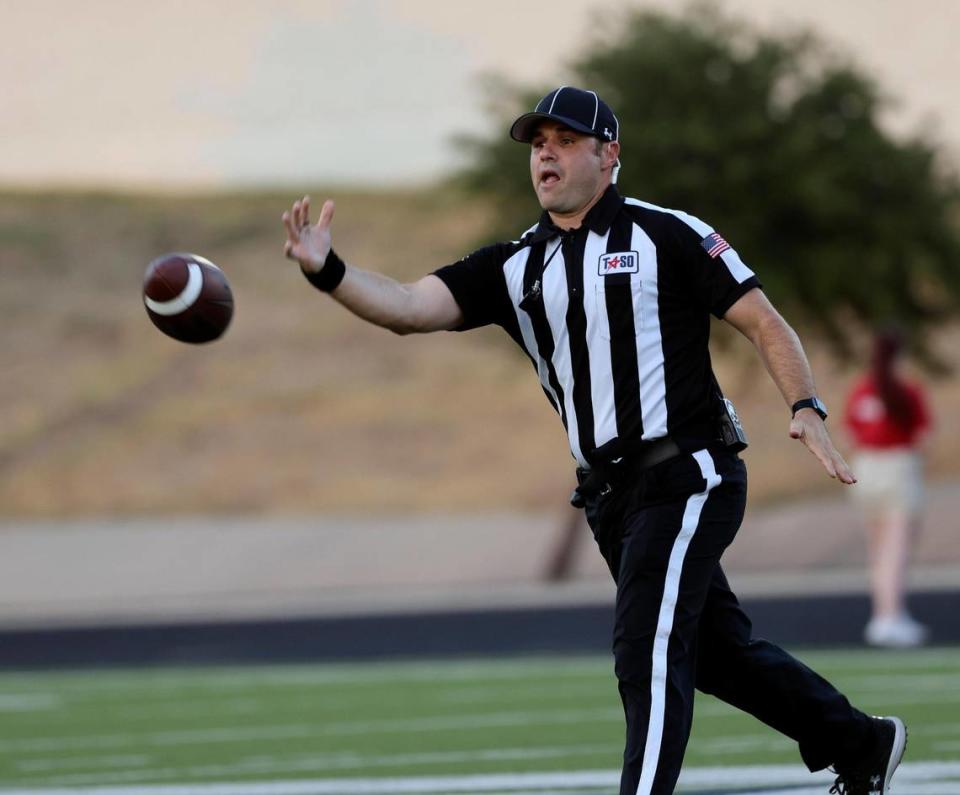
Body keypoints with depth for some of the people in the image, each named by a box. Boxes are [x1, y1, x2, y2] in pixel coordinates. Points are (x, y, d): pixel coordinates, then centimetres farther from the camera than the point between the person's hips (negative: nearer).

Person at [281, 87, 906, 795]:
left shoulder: (666, 236, -4)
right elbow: (410, 308, -2)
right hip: (613, 495, 7)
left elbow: (764, 323, -4)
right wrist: (328, 270, -19)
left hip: (688, 475, -7)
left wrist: (807, 409, -19)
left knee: (648, 650, -16)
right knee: (715, 647, 17)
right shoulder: (515, 268, 11)